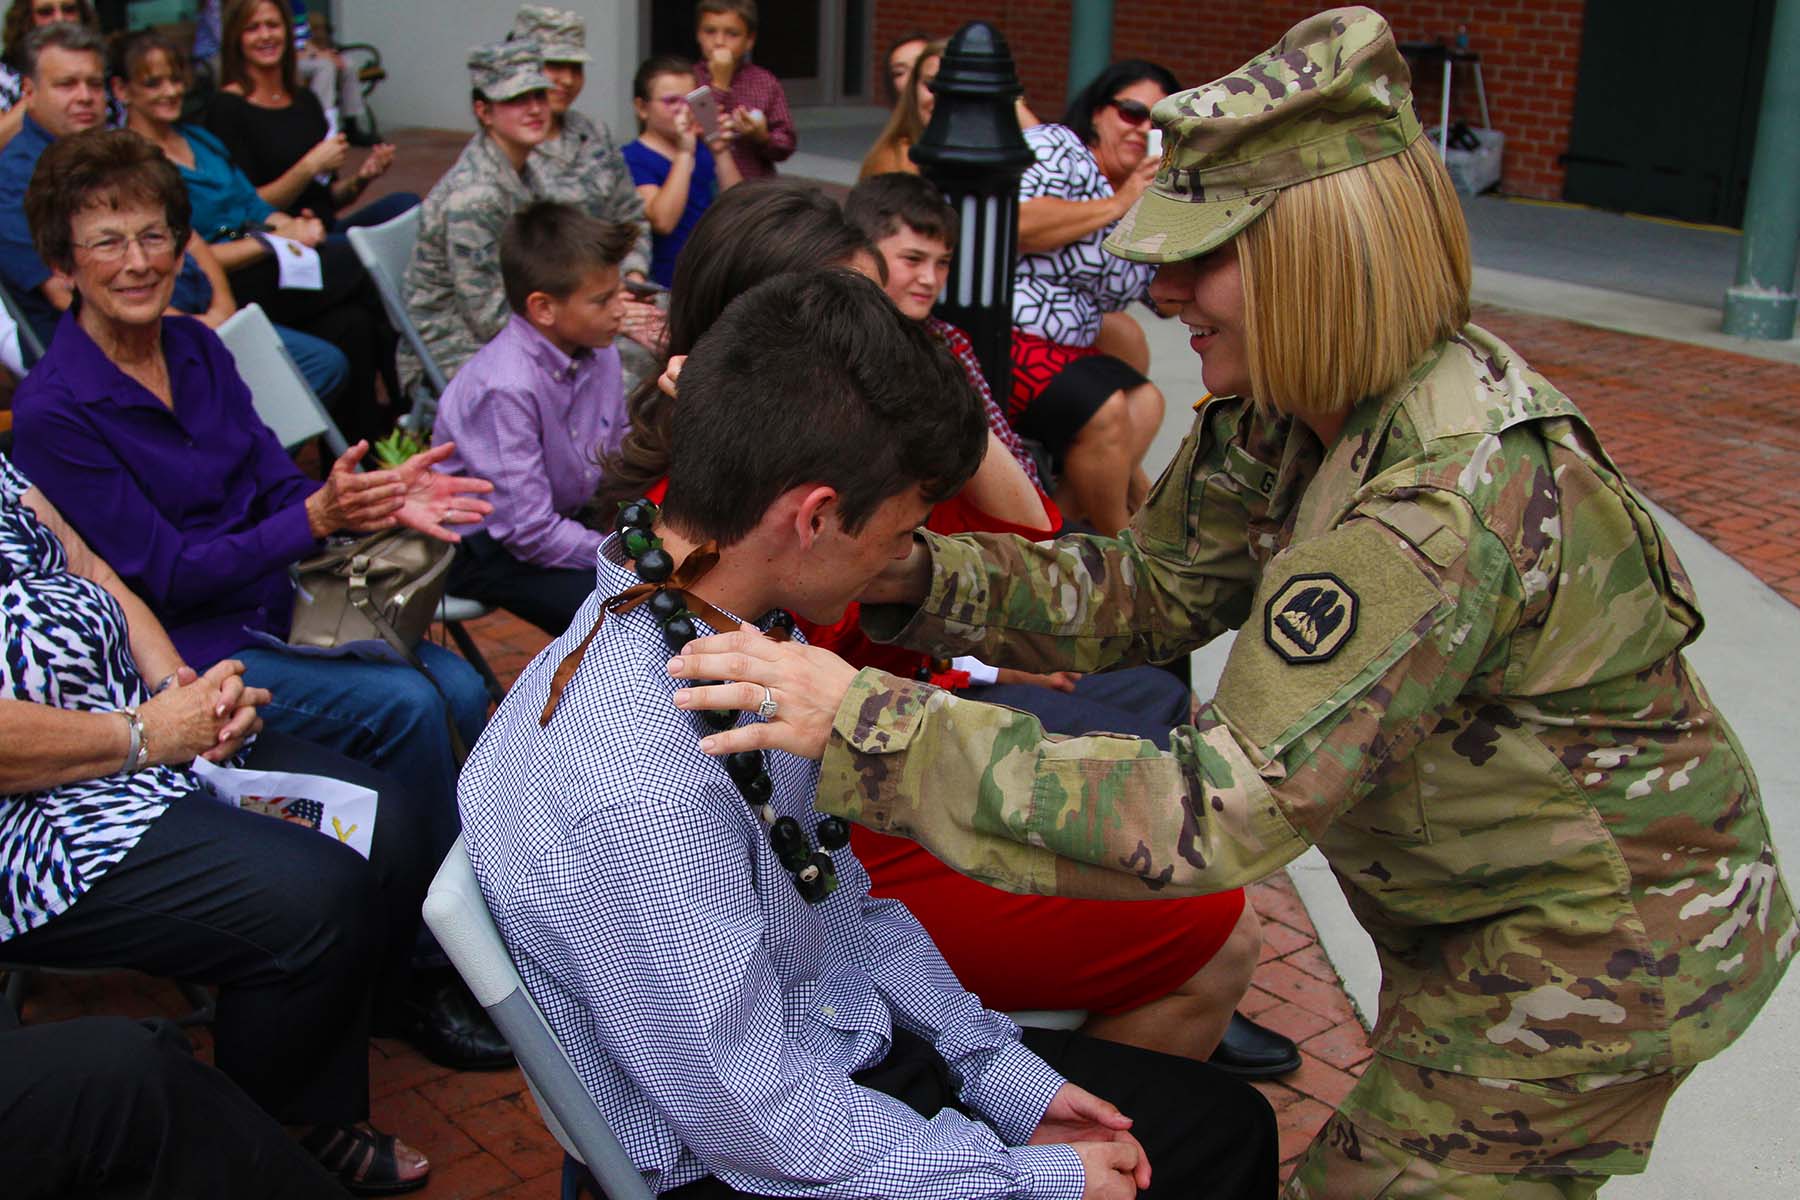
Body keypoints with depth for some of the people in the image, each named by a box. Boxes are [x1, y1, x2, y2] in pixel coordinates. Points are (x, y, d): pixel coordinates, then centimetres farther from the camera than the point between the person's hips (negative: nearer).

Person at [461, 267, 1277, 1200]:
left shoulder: (721, 626, -6)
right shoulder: (639, 788, -33)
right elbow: (762, 1124, -25)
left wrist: (1004, 1074, 4)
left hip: (852, 1047, 8)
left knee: (1226, 1121, 11)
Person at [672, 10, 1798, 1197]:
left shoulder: (1445, 506, -36)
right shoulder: (1307, 405, -6)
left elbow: (1220, 812, -39)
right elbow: (1149, 585, -1)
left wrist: (868, 728, -40)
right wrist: (909, 574, -16)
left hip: (1599, 952, -8)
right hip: (1503, 914, 8)